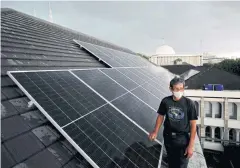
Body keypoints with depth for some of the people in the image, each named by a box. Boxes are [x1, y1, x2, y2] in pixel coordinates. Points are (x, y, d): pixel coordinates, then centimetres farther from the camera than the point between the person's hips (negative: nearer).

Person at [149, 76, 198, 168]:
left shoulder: (189, 103, -18)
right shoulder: (165, 101, -11)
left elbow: (193, 125, -13)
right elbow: (161, 116, 4)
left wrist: (191, 145, -13)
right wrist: (155, 131, 5)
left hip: (183, 139, -2)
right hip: (168, 137, 3)